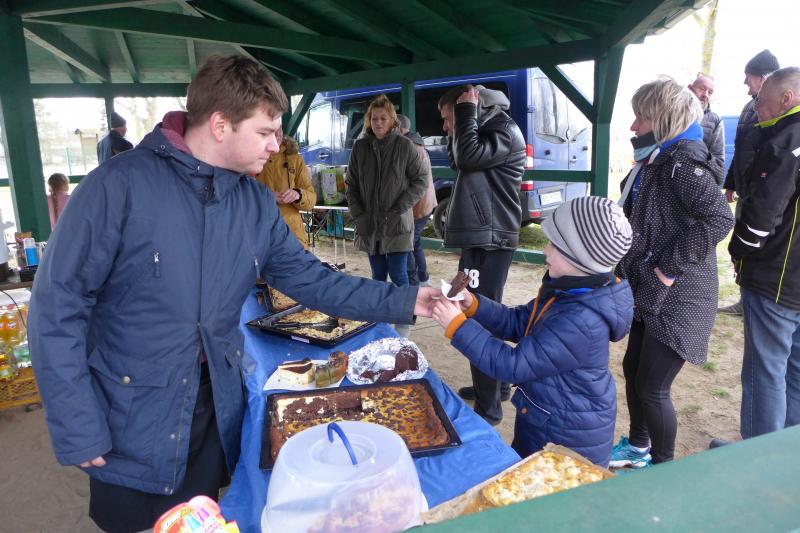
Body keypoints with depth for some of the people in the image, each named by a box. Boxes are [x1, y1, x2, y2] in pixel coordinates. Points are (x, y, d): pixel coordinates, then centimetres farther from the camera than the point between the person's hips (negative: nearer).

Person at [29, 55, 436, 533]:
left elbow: (310, 279, 2)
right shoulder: (120, 185, -18)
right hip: (131, 424, -4)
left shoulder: (257, 202, 0)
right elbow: (58, 305, -15)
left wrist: (402, 301, -4)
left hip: (218, 410, 5)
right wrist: (78, 429, -15)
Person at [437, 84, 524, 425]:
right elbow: (456, 159, 22)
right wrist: (457, 124, 11)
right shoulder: (486, 133, 19)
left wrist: (466, 112, -9)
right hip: (479, 239, 10)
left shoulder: (505, 132, -9)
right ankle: (496, 385, 33)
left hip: (490, 242, -10)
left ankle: (488, 408, 1)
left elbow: (467, 156, -21)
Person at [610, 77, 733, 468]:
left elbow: (719, 219, -28)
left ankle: (662, 466, 22)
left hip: (678, 298, -9)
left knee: (652, 387, 0)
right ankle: (637, 447, 39)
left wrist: (668, 270, -23)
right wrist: (630, 271, 12)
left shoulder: (682, 161, -18)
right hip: (650, 292, 9)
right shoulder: (655, 161, 10)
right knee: (633, 370, 19)